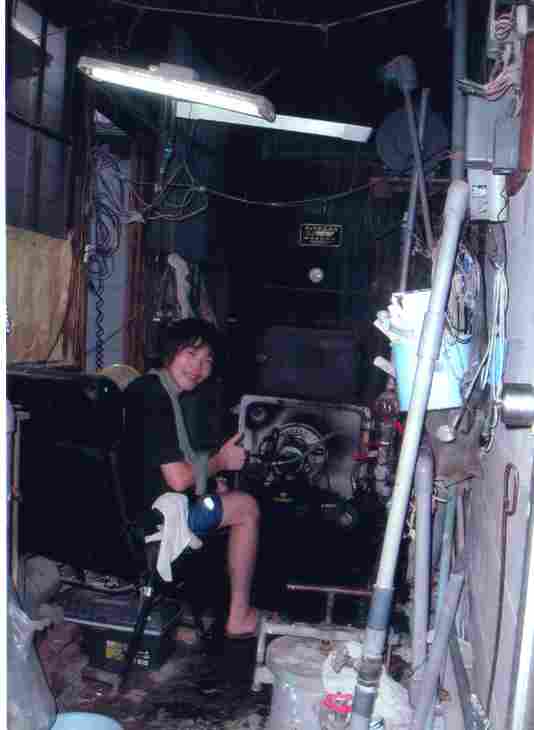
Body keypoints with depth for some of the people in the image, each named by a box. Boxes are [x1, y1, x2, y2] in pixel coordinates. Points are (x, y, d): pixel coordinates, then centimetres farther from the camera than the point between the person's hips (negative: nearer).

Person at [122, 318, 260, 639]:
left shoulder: (142, 386, 7)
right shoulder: (158, 401, -23)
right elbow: (179, 479, -26)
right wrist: (219, 462, -8)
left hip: (124, 503, 10)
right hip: (147, 518, -9)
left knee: (215, 492, 30)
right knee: (246, 507, 5)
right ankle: (239, 618, 14)